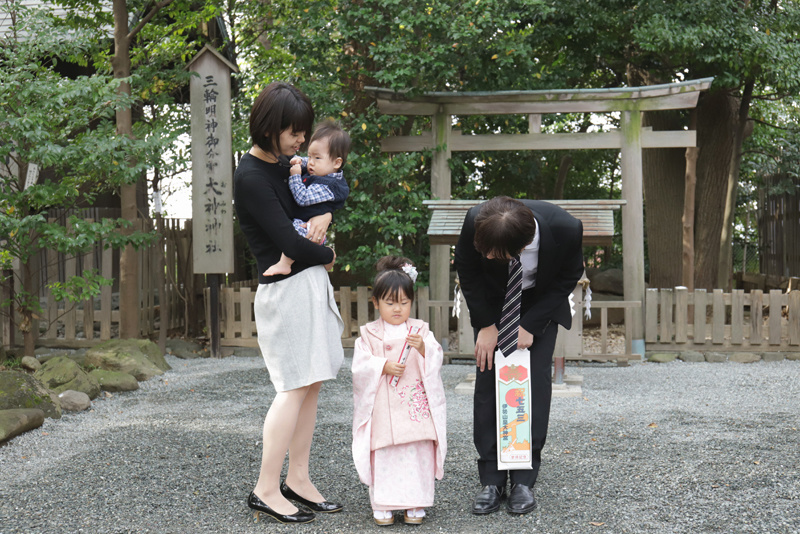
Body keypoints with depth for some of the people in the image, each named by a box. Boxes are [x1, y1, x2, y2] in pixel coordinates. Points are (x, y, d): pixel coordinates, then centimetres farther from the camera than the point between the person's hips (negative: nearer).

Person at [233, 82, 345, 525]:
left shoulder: (284, 165, 11)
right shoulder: (251, 177, -15)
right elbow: (289, 241, -19)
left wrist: (325, 215, 2)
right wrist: (327, 255, -1)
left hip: (311, 284, 9)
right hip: (286, 288, -9)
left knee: (311, 385, 10)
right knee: (295, 387, -6)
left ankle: (297, 479, 18)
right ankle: (266, 489, 2)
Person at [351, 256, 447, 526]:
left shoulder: (421, 330, 8)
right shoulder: (369, 334, 6)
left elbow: (436, 359, -2)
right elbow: (360, 366, -4)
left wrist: (423, 348, -22)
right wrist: (384, 366, -19)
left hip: (416, 404, 1)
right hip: (383, 408, -1)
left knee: (418, 454, 0)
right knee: (383, 455, -1)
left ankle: (415, 504, 11)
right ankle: (382, 506, 9)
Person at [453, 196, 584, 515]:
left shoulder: (566, 229, -35)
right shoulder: (475, 223, -34)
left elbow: (568, 277, -15)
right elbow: (467, 272, -12)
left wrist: (529, 326, -19)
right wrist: (486, 325, -14)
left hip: (541, 304, 0)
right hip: (491, 303, 1)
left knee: (536, 383, -10)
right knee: (487, 380, -9)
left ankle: (524, 480, -3)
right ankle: (491, 480, -4)